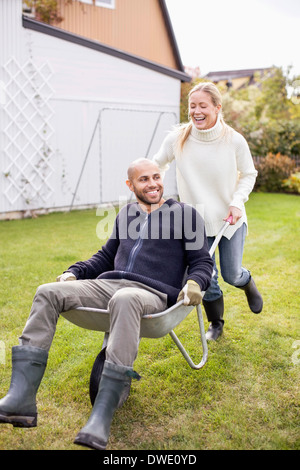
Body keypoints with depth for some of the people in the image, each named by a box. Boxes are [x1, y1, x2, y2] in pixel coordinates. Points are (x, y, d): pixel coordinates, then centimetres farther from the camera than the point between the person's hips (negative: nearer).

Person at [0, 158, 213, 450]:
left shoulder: (185, 214, 13)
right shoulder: (126, 214, 26)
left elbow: (202, 261, 9)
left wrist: (194, 283, -13)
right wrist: (75, 272, 15)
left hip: (152, 293, -5)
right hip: (107, 284, 5)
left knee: (124, 300, -42)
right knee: (49, 292, -20)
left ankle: (102, 417, -45)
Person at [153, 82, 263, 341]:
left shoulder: (234, 140, -15)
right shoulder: (177, 138, -13)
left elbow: (249, 174, -1)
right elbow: (158, 165, 5)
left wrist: (237, 202, -14)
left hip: (230, 219, -1)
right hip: (196, 221, 1)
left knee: (231, 274, 7)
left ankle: (248, 282, 48)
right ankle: (216, 323, 32)